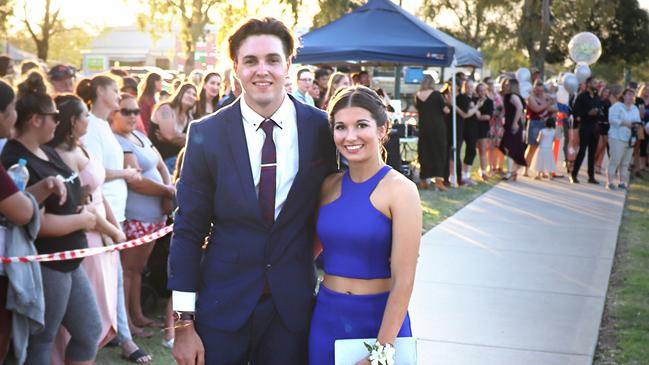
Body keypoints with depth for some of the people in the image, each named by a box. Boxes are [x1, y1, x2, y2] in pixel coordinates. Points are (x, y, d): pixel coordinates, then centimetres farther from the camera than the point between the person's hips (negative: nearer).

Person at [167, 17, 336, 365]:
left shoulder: (321, 128, -4)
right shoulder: (206, 134, -6)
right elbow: (188, 231, -5)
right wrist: (184, 323, -6)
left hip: (293, 306, 1)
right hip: (221, 307, -1)